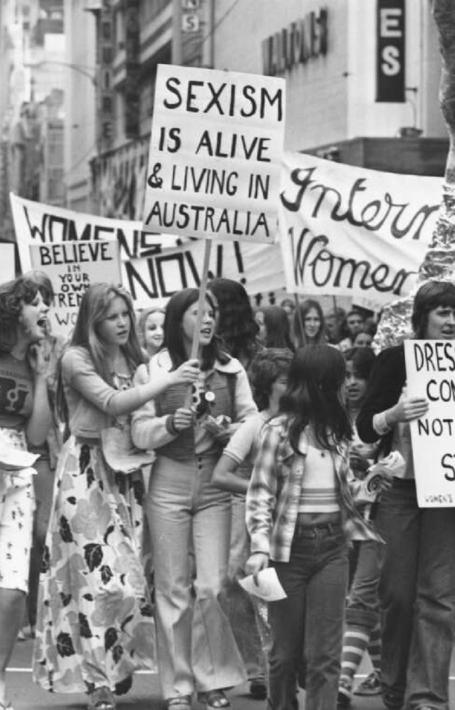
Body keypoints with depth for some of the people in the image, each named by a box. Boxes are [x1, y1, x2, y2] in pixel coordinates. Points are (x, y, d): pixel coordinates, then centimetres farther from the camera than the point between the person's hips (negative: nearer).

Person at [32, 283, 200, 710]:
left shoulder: (131, 359, 11)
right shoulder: (76, 359, -7)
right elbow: (112, 403, -19)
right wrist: (168, 380, -22)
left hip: (126, 471, 6)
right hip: (87, 471, -6)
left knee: (128, 575, 3)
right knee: (98, 576, -8)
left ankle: (116, 669, 14)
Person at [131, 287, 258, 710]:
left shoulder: (230, 369, 3)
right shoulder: (152, 370, -1)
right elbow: (140, 434, -2)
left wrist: (228, 430, -13)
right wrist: (171, 424, -19)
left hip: (216, 484, 1)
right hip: (169, 484, -1)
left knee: (211, 587, -5)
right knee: (172, 589, 3)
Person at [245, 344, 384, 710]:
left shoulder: (337, 431, 9)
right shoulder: (280, 430, -6)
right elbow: (260, 494, -7)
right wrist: (260, 547, -17)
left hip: (332, 546, 4)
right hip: (290, 546, -4)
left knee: (325, 653, -2)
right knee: (287, 649, 7)